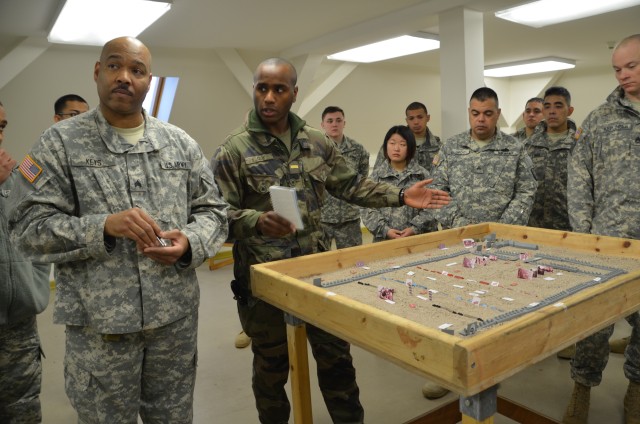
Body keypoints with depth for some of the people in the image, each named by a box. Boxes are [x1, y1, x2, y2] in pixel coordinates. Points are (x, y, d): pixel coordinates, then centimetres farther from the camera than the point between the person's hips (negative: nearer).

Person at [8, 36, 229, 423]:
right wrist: (103, 226, -23)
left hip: (176, 316, 3)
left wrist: (190, 243, -14)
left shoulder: (181, 143, 4)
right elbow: (30, 226, -8)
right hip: (99, 324, -2)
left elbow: (213, 211, 6)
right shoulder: (60, 141, -3)